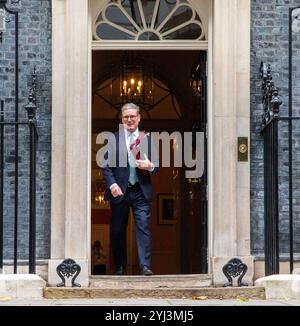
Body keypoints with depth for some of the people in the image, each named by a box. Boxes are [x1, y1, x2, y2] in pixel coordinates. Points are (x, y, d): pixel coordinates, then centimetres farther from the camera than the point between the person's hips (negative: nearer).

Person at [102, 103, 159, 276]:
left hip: (141, 191, 0)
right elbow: (106, 165, 1)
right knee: (118, 231, 8)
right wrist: (112, 184, -12)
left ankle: (145, 266, -10)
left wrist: (150, 166, -12)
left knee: (144, 227, -9)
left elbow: (156, 165, 11)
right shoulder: (113, 138, 4)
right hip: (119, 191, 0)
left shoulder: (147, 139, 9)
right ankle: (120, 267, 21)